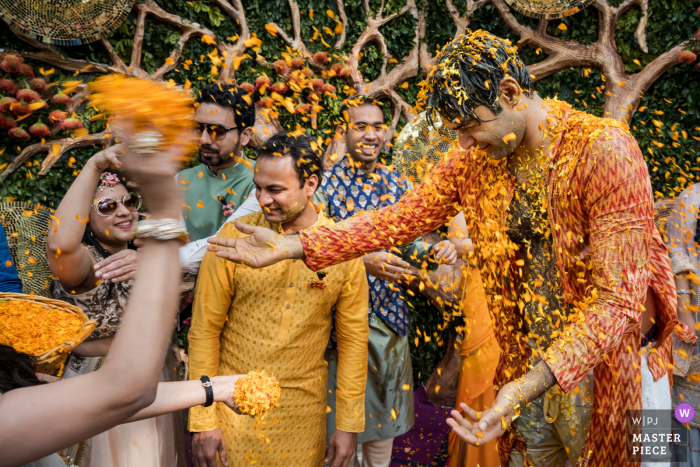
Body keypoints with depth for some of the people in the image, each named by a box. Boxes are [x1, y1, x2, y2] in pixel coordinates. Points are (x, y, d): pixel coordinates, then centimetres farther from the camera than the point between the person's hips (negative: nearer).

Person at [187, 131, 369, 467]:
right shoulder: (233, 238, -10)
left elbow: (353, 338, 0)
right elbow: (205, 330, -5)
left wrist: (349, 425, 1)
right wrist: (202, 420, -6)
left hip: (305, 410, 1)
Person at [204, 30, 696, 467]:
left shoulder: (604, 150, -21)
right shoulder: (475, 159, -1)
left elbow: (619, 294, -25)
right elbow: (402, 217, -2)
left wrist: (530, 385, -34)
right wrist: (292, 246, -10)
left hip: (603, 358, -4)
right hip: (531, 363, 5)